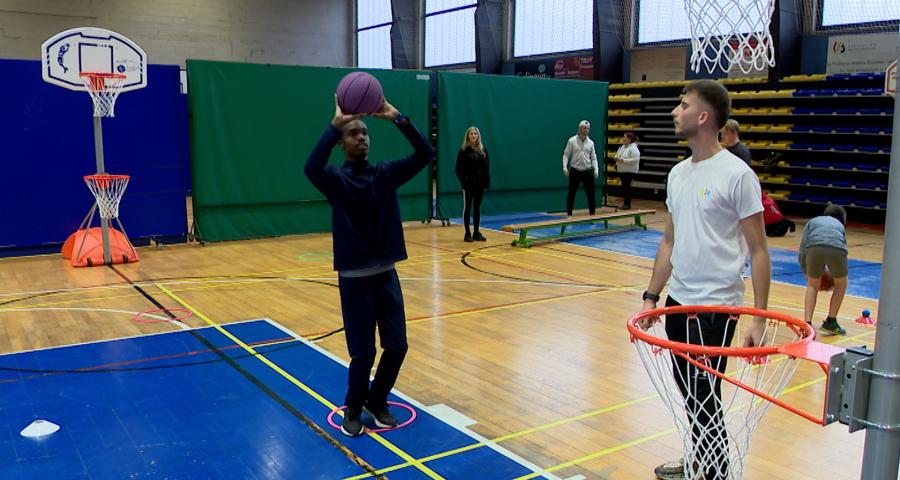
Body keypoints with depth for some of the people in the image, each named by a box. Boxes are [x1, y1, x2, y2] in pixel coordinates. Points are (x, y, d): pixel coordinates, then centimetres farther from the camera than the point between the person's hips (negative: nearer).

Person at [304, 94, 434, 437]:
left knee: (397, 346, 6)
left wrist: (398, 119, -17)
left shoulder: (386, 173, 4)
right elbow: (312, 168, -31)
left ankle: (377, 401, 30)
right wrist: (335, 125, -32)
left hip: (386, 273, 4)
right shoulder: (335, 178, -7)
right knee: (363, 352, 0)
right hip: (354, 278, -4)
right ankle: (353, 409, 25)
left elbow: (425, 154, -8)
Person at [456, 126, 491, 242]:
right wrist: (463, 181, -16)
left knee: (477, 207, 9)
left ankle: (476, 233, 16)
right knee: (467, 207, 3)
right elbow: (459, 169, -6)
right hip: (468, 184, -4)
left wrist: (487, 181, -1)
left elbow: (487, 166, 8)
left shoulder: (483, 150, 7)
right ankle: (467, 234, 8)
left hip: (480, 184, 4)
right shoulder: (463, 151, -5)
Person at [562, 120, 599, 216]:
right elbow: (566, 154, -2)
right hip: (575, 171, -2)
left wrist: (596, 169, -4)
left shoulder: (590, 142, 6)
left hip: (588, 171, 2)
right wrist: (565, 166, -15)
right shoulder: (572, 140, -2)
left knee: (591, 194, 3)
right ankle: (569, 214, 14)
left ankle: (592, 214, 13)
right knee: (571, 194, 3)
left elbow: (593, 158, 9)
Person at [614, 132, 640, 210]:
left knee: (626, 186, -8)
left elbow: (635, 160, -21)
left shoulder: (633, 148, -13)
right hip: (621, 170, 8)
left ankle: (627, 204, -2)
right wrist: (617, 159, 2)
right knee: (624, 186, 9)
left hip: (629, 171, -8)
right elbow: (618, 155, 26)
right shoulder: (622, 147, 15)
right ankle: (625, 203, 15)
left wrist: (623, 160, -24)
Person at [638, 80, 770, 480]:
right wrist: (651, 296, 10)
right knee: (687, 391, 18)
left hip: (714, 307, -7)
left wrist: (759, 318, -15)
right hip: (677, 301, 7)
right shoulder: (678, 173, 8)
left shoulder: (736, 174, -13)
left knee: (704, 399, 1)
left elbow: (758, 249, -12)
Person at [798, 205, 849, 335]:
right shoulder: (840, 226, 39)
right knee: (841, 285, 30)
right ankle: (831, 322, 31)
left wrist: (807, 274, 37)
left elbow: (802, 252, 25)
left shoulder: (812, 221, 35)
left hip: (814, 247, 0)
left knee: (813, 285, 25)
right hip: (837, 249, 0)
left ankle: (807, 323, 13)